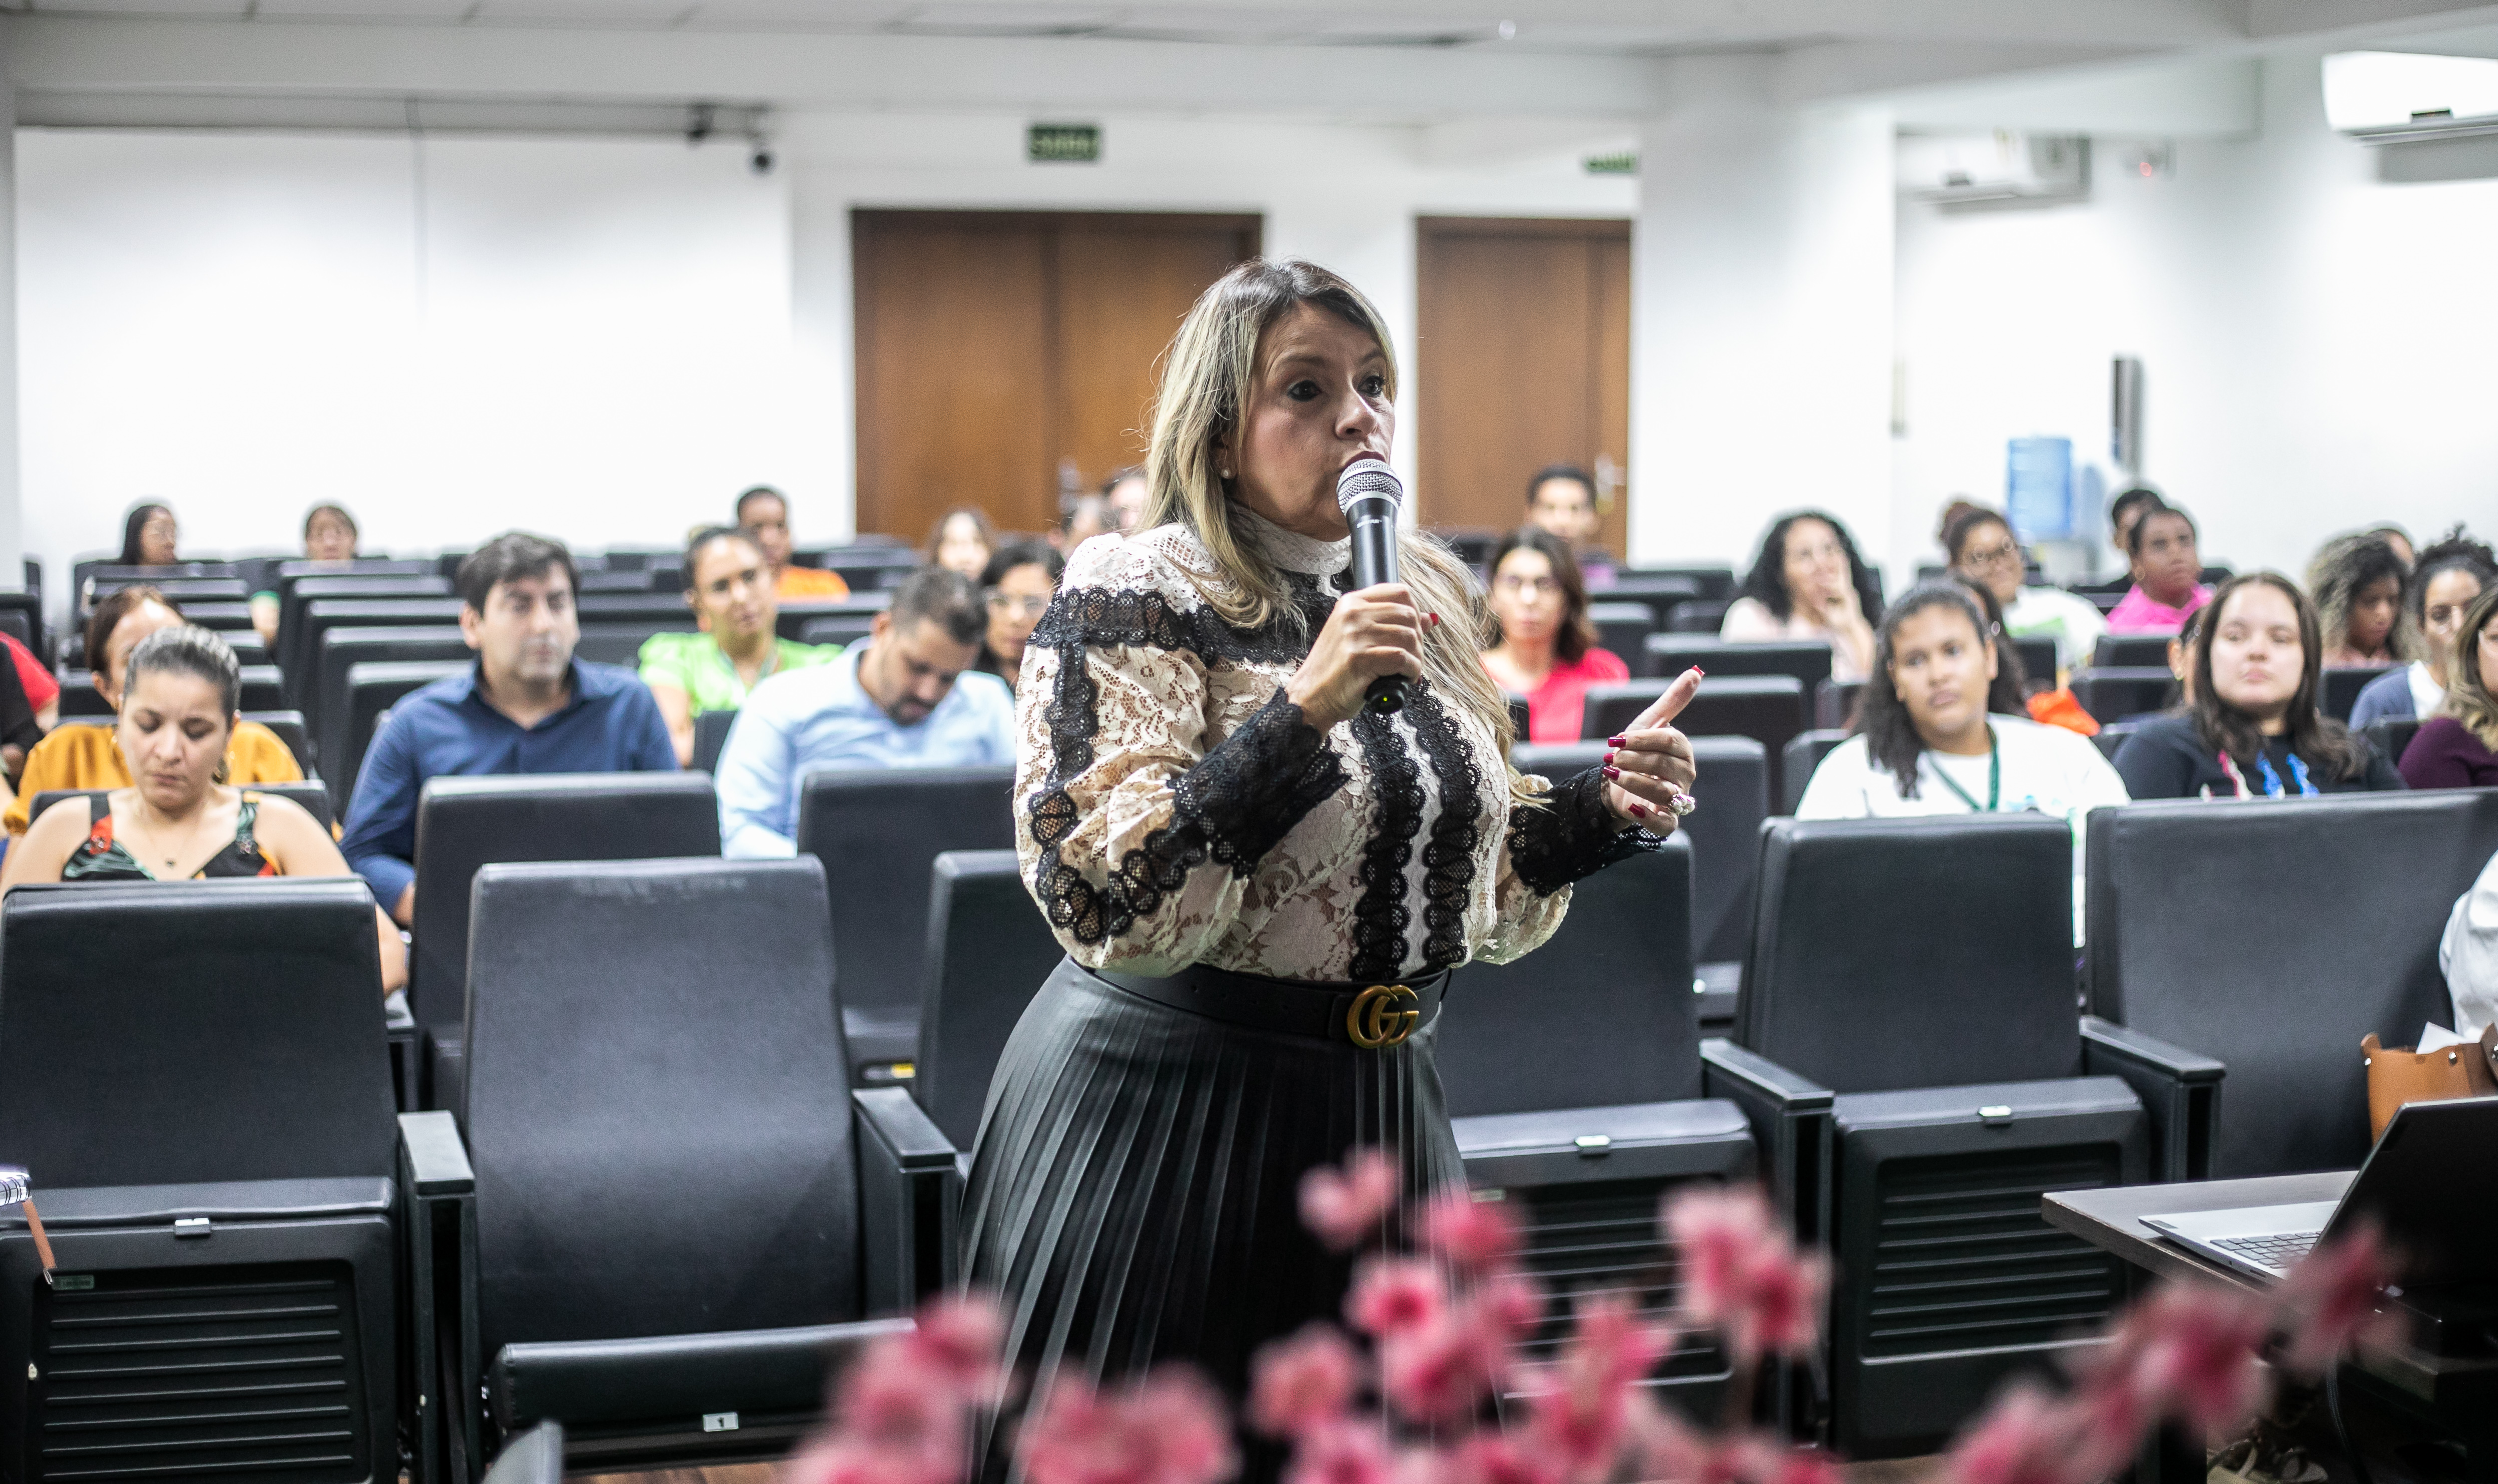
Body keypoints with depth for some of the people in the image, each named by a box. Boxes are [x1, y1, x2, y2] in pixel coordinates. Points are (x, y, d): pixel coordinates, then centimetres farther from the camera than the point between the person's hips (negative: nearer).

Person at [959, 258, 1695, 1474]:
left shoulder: (1427, 599, 8)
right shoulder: (1133, 598, -11)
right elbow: (1104, 903, -23)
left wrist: (1600, 810, -1)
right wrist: (1299, 710, -28)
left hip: (1376, 1114, 6)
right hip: (1168, 1114, -6)